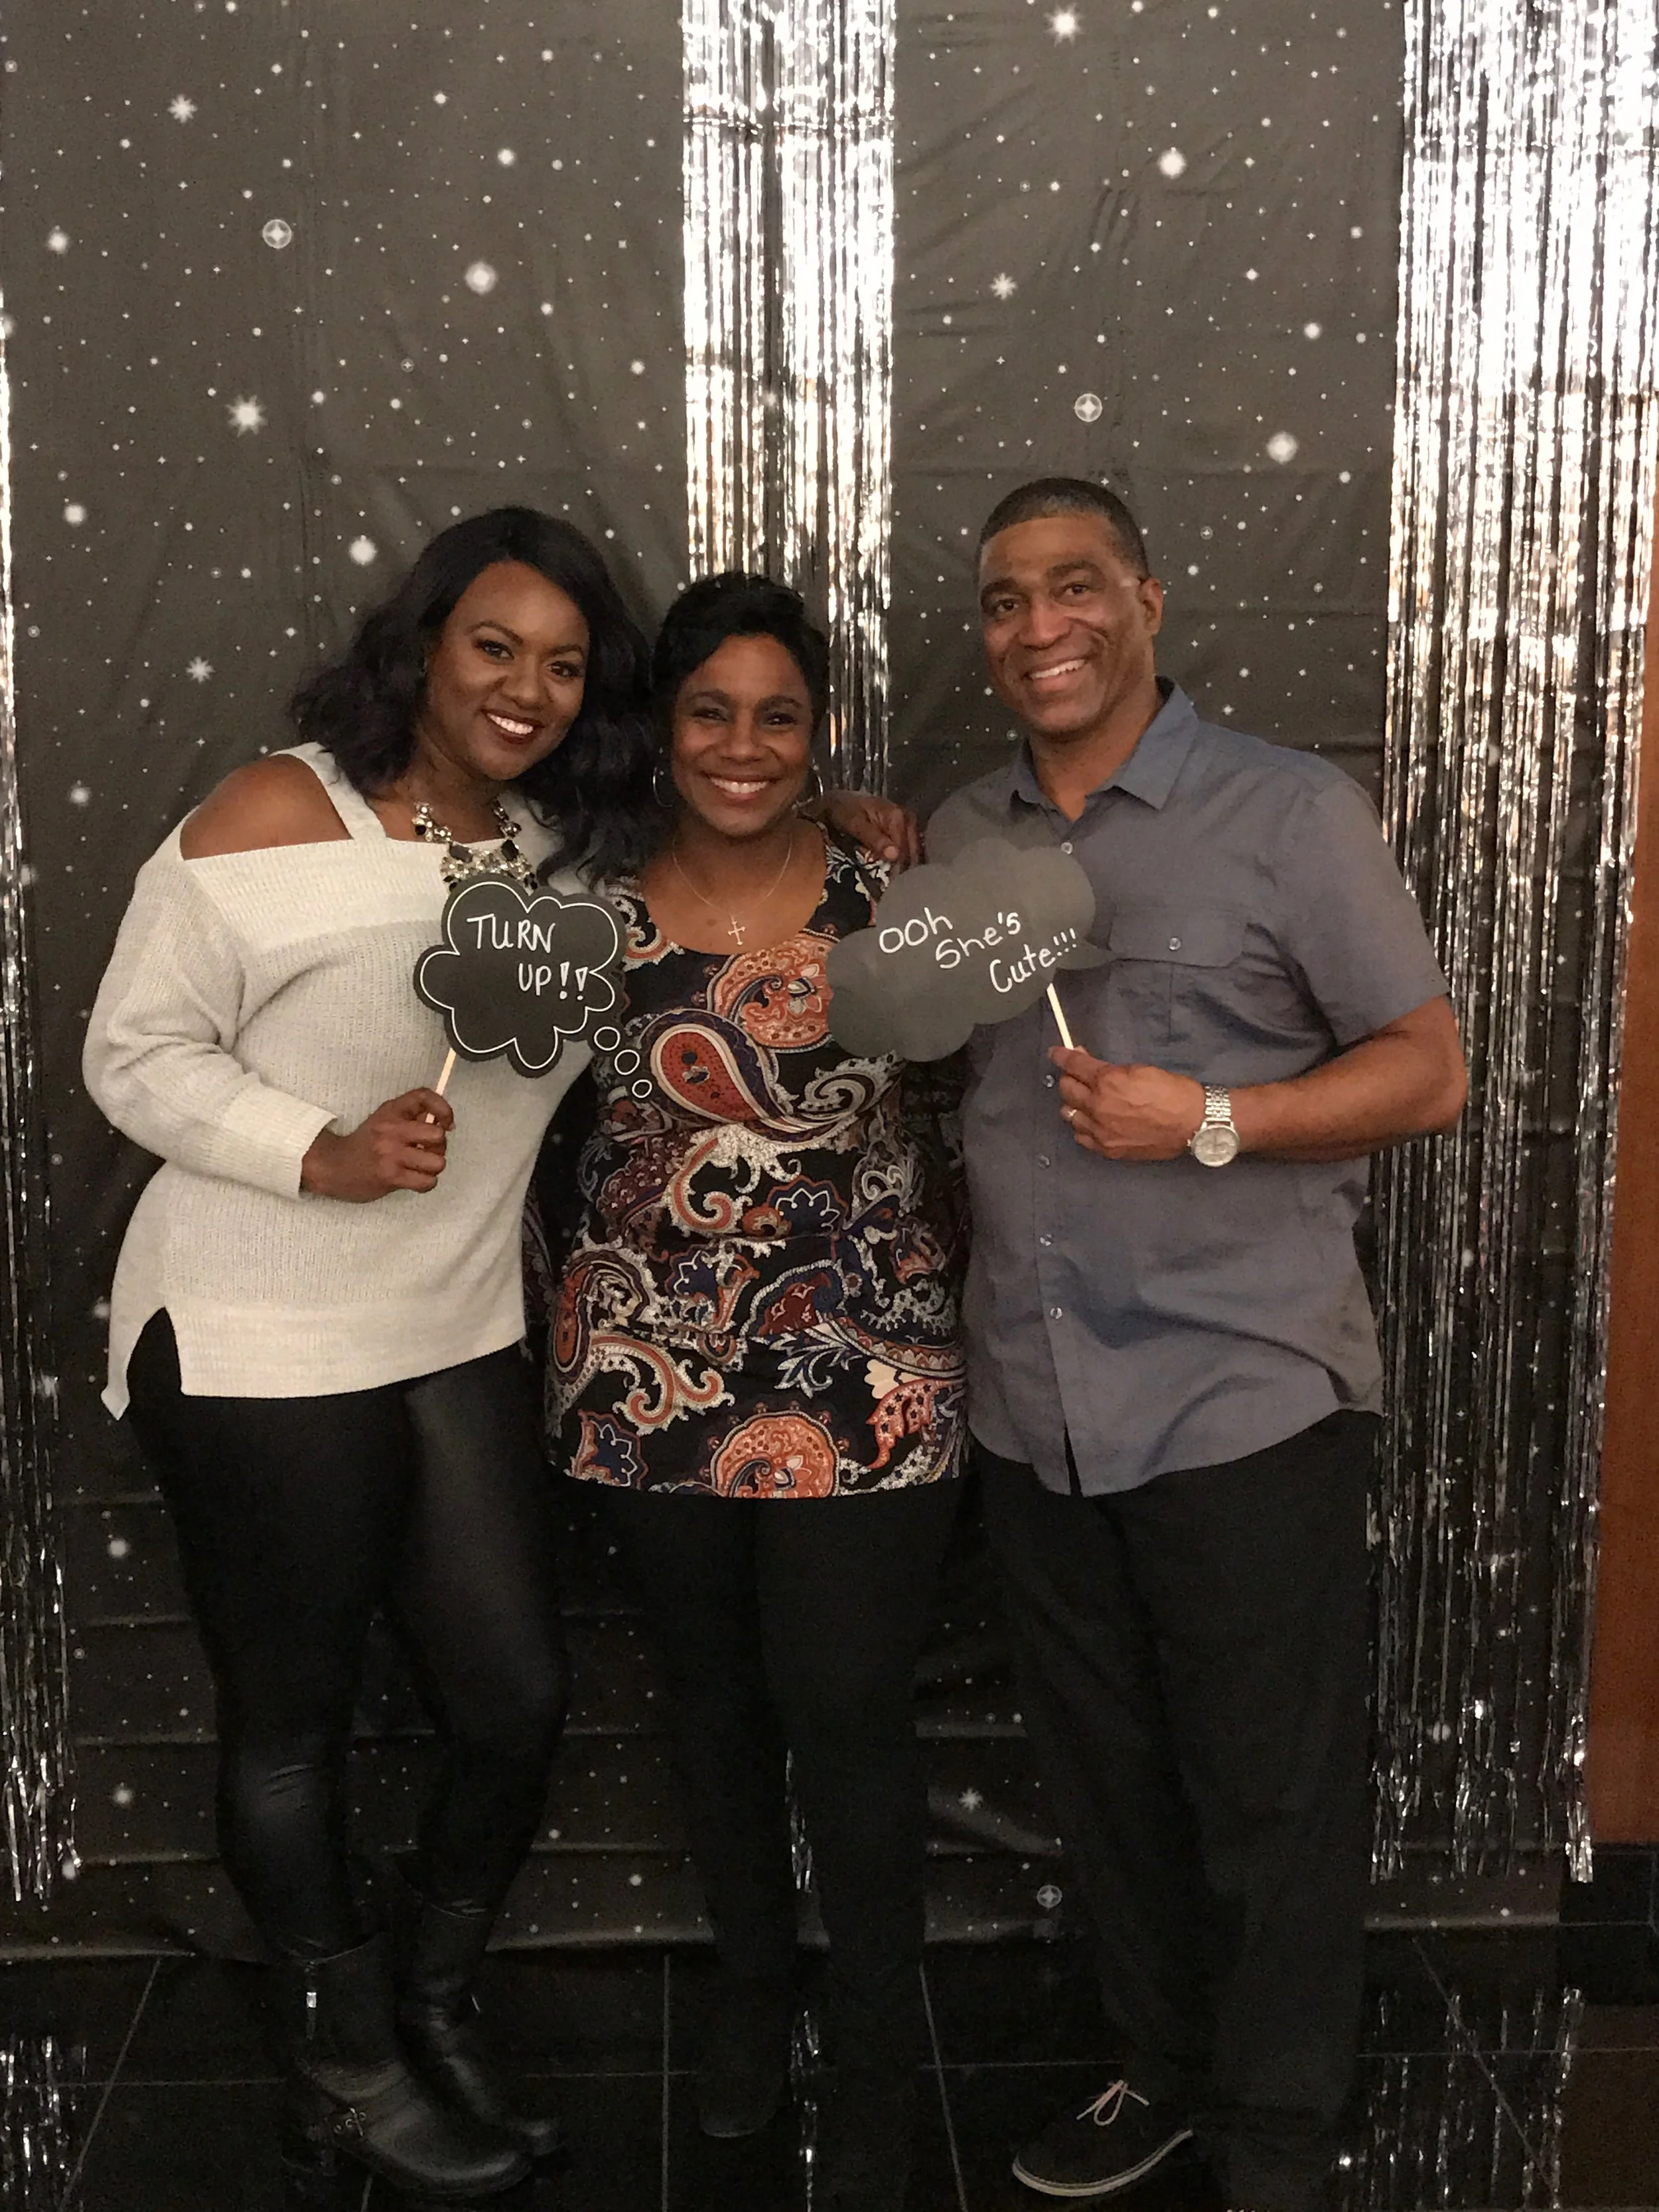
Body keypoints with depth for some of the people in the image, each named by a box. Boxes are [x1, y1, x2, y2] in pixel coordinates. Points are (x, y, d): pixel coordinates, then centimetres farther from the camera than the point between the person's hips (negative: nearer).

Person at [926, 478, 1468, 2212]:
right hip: (1033, 1405, 5)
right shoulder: (957, 840, 10)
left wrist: (1210, 1122, -20)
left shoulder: (1289, 813, -6)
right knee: (1105, 1777, 18)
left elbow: (1427, 1071, -7)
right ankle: (1167, 2065, 40)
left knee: (1270, 1800, 7)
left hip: (1244, 1399, -5)